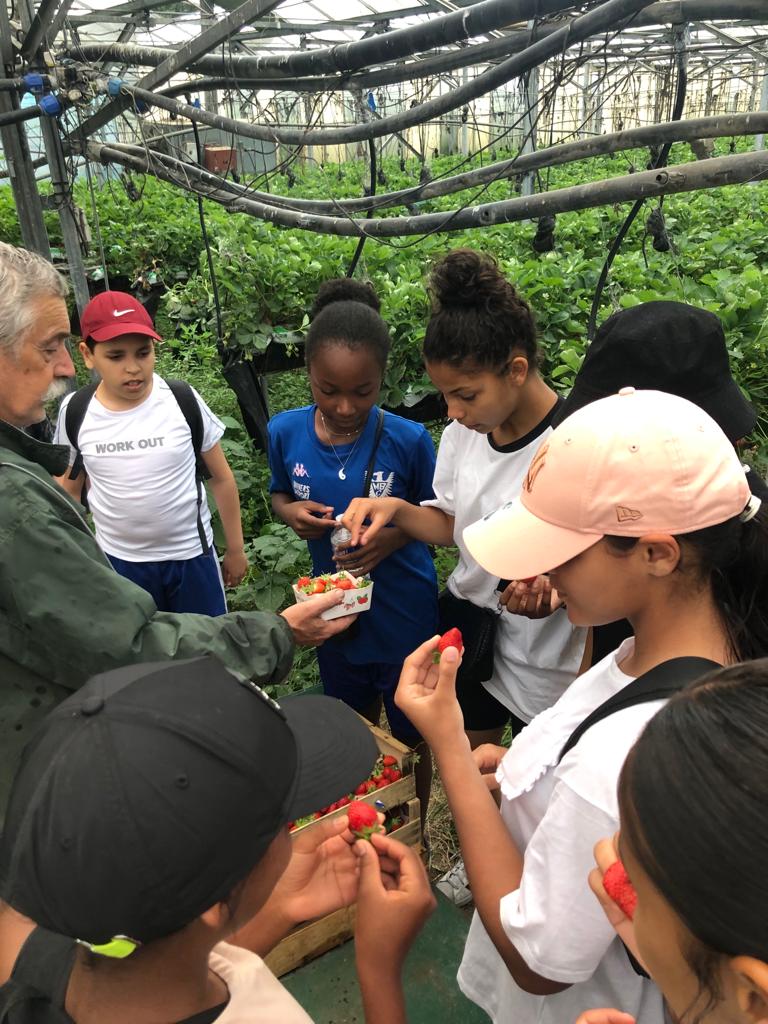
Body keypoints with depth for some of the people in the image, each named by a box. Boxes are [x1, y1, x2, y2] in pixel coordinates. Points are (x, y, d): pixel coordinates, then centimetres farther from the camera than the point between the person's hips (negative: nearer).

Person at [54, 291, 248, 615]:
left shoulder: (183, 401, -13)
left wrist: (236, 549, 3)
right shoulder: (75, 412, -9)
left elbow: (221, 478, -2)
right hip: (117, 561, 1)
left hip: (191, 554, -1)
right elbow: (68, 489, 8)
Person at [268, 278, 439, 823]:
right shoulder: (286, 431, -12)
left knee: (411, 739, 18)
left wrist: (397, 534, -25)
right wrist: (293, 513, -17)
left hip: (405, 613, -3)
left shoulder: (409, 440, -20)